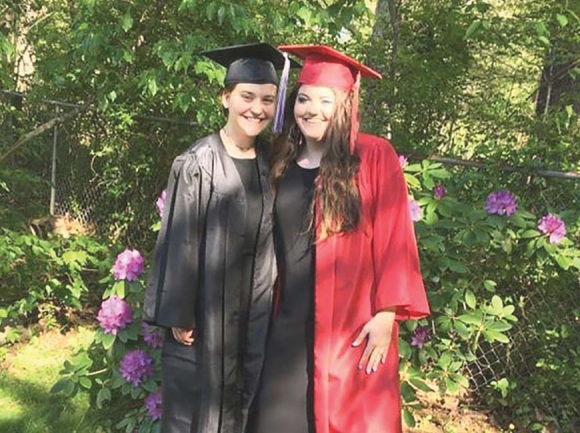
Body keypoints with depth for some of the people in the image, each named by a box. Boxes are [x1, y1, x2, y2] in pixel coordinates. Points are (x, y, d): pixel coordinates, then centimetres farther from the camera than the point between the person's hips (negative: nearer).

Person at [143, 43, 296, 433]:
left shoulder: (270, 164, 5)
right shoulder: (197, 164, -11)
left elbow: (270, 238, 11)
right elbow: (177, 242, -10)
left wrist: (270, 303, 9)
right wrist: (178, 315, -11)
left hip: (254, 314, 5)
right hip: (206, 311, -4)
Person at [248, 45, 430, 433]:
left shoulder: (374, 157, -6)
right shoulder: (283, 161, 9)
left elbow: (393, 238, -10)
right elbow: (276, 242, 13)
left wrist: (387, 312, -15)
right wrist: (267, 309, 12)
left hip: (352, 325, -4)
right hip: (288, 324, 5)